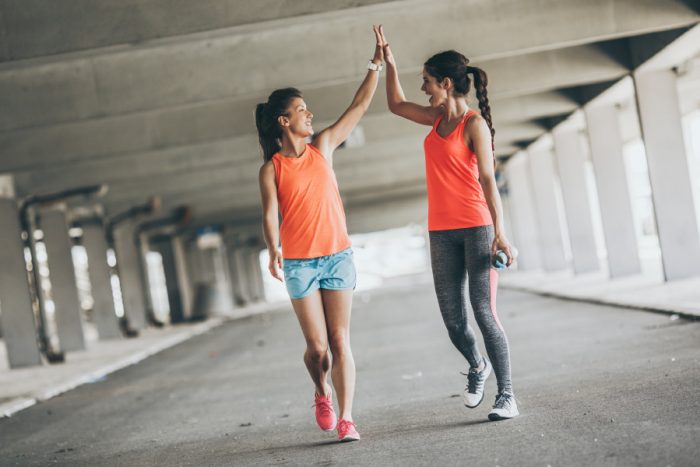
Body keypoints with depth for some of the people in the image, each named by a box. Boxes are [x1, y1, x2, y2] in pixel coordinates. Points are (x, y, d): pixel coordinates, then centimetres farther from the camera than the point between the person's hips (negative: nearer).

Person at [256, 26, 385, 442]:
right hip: (300, 263, -2)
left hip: (338, 255, 2)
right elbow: (270, 213, -9)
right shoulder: (271, 168, -1)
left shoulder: (323, 146, 6)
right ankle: (322, 393, 30)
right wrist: (274, 250, -23)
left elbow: (360, 106, 6)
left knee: (340, 341, -3)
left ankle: (345, 417, -3)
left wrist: (376, 65, 1)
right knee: (317, 346, 0)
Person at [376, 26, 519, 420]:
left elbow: (487, 180, -14)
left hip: (477, 229, -6)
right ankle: (477, 366, 34)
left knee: (485, 313, -8)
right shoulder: (438, 117, 12)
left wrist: (500, 233, -20)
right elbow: (397, 105, 29)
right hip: (442, 232, 6)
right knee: (453, 320, 7)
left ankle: (507, 396, -3)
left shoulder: (475, 124, -9)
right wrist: (390, 64, 21)